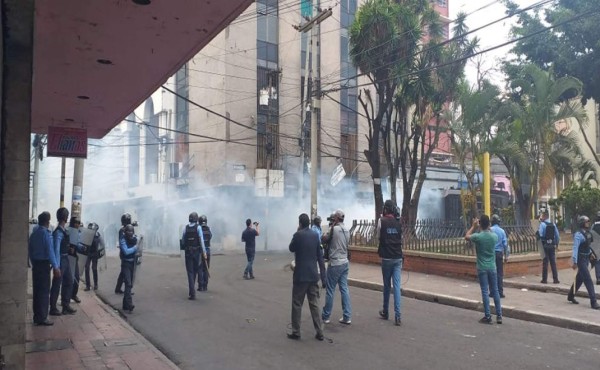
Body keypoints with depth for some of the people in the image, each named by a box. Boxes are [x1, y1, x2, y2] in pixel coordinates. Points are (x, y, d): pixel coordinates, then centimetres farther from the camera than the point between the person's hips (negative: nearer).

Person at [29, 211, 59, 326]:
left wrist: (33, 263, 21)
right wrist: (56, 267, -17)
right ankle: (42, 318, -2)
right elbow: (50, 251, -18)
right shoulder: (46, 233, -14)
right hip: (44, 264, -8)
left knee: (36, 291, 12)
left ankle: (36, 317, 19)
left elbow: (30, 250, 14)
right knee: (44, 291, -3)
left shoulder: (34, 233, 10)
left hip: (35, 264, 8)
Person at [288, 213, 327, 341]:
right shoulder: (315, 235, 4)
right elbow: (320, 256, 5)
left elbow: (291, 249, 7)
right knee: (314, 304, 10)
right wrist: (323, 276, 9)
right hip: (313, 275, 5)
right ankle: (319, 332, 11)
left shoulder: (298, 235, -11)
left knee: (297, 304, 6)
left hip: (301, 275, -5)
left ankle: (296, 332, 12)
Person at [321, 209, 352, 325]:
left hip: (335, 264, -7)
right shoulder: (346, 231, 8)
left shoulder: (334, 229, -14)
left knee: (330, 291, 3)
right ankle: (347, 317, 9)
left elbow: (324, 239, -3)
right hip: (345, 262, 7)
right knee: (344, 289, 8)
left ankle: (325, 316, 13)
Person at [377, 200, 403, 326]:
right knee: (397, 286, 0)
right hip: (398, 258, 2)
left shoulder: (382, 221, -9)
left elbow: (378, 235, 6)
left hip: (386, 258, -2)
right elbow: (401, 238, 8)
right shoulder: (399, 222, 0)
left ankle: (385, 312, 25)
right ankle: (398, 316, -6)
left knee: (387, 286, 11)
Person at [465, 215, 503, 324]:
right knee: (495, 291, 10)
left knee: (485, 292, 0)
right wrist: (487, 227, 20)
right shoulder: (494, 236, -4)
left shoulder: (477, 236, -13)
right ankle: (499, 316, 14)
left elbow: (466, 236, 8)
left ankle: (488, 316, 2)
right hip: (492, 267, 3)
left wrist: (473, 226, 15)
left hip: (482, 268, -3)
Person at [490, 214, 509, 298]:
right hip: (499, 253, 2)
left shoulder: (490, 230, -6)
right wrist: (506, 256, 5)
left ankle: (492, 292, 7)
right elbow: (505, 244, -1)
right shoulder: (502, 231, 0)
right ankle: (500, 292, 5)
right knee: (500, 274, 5)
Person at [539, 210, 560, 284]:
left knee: (545, 262, 1)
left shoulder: (542, 224, -11)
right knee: (553, 262, 8)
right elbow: (557, 235, 9)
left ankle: (544, 279, 4)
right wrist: (556, 244, 18)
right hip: (552, 245, 5)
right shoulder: (553, 224, 7)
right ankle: (555, 279, 8)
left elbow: (541, 235, -21)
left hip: (545, 245, -5)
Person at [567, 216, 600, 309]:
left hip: (586, 259, 9)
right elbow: (575, 248, -20)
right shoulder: (578, 235, -17)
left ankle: (570, 296, 29)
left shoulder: (587, 233, 9)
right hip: (581, 259, -9)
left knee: (580, 278, 16)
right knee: (588, 280, -9)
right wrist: (574, 262, -23)